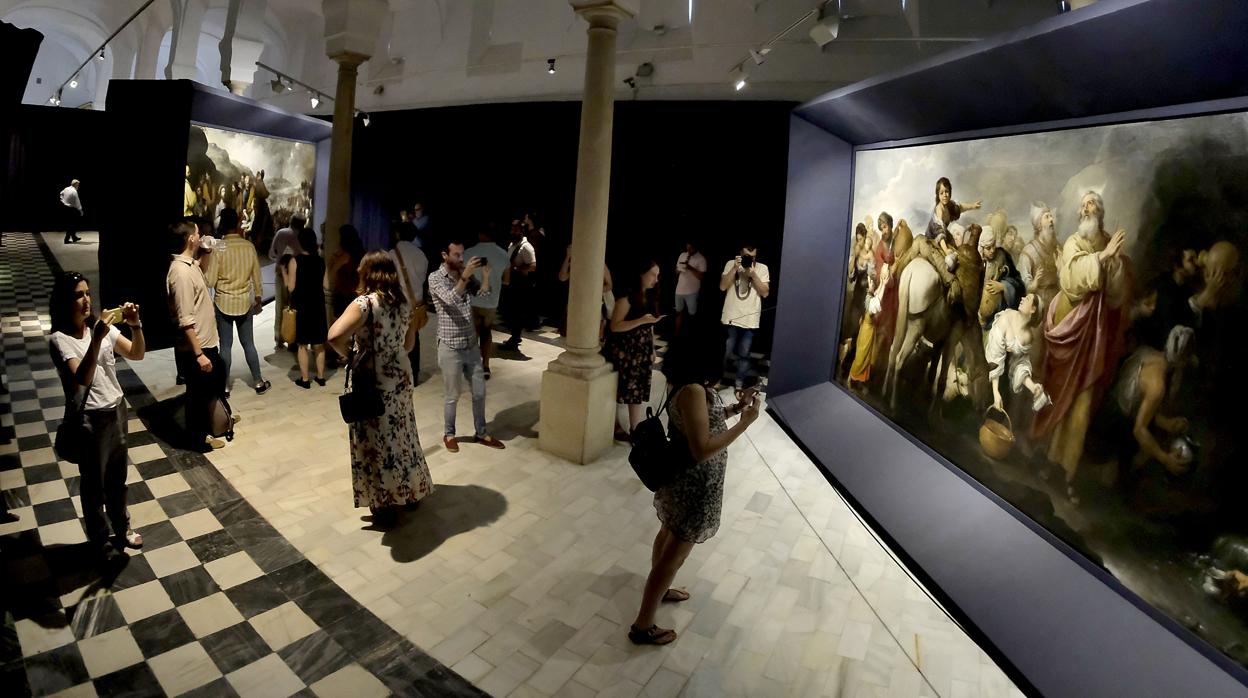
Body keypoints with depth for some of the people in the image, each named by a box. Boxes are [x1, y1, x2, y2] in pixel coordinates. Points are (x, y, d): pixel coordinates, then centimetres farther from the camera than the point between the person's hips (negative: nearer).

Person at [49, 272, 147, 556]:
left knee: (117, 475, 21)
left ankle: (122, 528, 39)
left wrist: (136, 325, -19)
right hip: (89, 419, -5)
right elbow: (82, 379, -29)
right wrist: (96, 340, -38)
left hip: (117, 410, 5)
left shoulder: (101, 327, -1)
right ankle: (100, 538, 32)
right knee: (95, 481, 13)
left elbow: (136, 354, -3)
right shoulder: (59, 339, -17)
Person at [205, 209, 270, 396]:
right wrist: (258, 297, 17)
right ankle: (259, 382, 16)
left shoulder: (218, 248, -13)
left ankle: (225, 386, 12)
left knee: (226, 346, 5)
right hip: (245, 302, 2)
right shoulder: (249, 246, -3)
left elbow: (210, 281, -12)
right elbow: (256, 275, 5)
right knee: (248, 343, 11)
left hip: (223, 303, -2)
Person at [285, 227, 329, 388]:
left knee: (303, 344, 5)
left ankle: (304, 379, 9)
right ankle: (320, 376, 19)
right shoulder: (321, 261, 1)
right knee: (319, 343, 12)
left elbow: (291, 287, -9)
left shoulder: (295, 261, -10)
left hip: (301, 306, -3)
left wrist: (284, 272, 5)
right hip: (318, 305, 3)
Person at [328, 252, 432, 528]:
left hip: (373, 383, -6)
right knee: (400, 435, 20)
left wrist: (351, 356, -13)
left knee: (377, 442, 6)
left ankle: (385, 505, 17)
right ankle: (411, 490, 34)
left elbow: (335, 336, -30)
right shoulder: (403, 303, 3)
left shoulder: (365, 303, -18)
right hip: (400, 378, 7)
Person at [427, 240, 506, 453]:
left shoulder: (465, 275, 7)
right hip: (451, 347, -5)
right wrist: (466, 274, -31)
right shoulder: (435, 277, -10)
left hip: (471, 345, 5)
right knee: (452, 395, 8)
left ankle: (481, 433, 27)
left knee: (479, 392, 12)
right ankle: (449, 434, 27)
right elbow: (451, 299, -25)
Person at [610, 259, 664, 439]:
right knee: (623, 390, -1)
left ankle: (636, 430, 14)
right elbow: (615, 326, -19)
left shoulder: (649, 297, 9)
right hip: (626, 351, -7)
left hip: (643, 351, 7)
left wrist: (652, 349, 14)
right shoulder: (627, 297, -14)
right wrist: (641, 320, -27)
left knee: (638, 391, 8)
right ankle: (614, 427, 12)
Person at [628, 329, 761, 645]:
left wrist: (735, 408, 2)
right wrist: (745, 422, -26)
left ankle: (659, 589, 53)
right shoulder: (693, 390, -32)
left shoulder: (690, 386, -2)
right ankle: (642, 626, 21)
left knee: (668, 535, 29)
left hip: (682, 480, 10)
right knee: (674, 556, 6)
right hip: (694, 487, -10)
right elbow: (702, 450, -32)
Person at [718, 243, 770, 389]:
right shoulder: (731, 264, -1)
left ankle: (739, 384, 22)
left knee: (744, 354, 8)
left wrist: (753, 275, -17)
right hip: (731, 317, 0)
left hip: (750, 320, 0)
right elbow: (722, 287, -10)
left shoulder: (762, 268, -1)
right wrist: (735, 269, -18)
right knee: (726, 352, 9)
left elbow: (765, 293, -6)